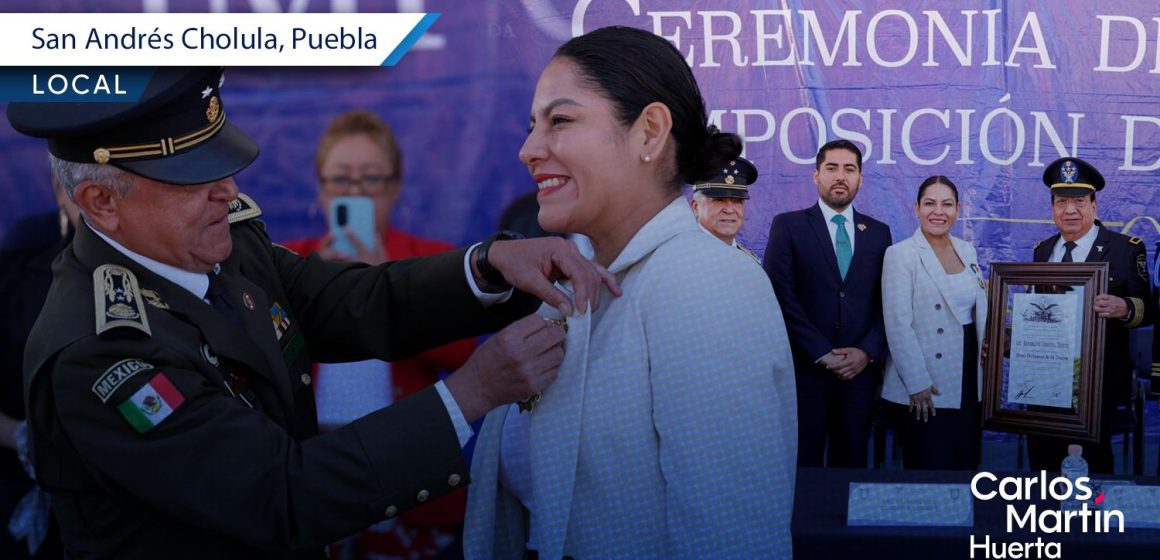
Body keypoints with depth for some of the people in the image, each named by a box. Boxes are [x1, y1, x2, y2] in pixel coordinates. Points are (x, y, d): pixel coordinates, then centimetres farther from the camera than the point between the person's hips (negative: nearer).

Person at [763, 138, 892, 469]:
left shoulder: (878, 232, 12)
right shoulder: (788, 226, 1)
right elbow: (781, 296, -7)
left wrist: (868, 351, -7)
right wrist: (822, 354, -12)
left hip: (861, 368, 3)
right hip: (805, 367, -3)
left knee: (852, 463, 9)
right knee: (803, 465, 3)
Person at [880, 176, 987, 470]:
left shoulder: (967, 251, 10)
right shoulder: (900, 254, -9)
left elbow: (978, 310, 18)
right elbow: (898, 324, -14)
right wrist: (917, 384, -17)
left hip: (968, 382, 6)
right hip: (924, 390, -6)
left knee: (966, 464, 10)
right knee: (930, 468, 1)